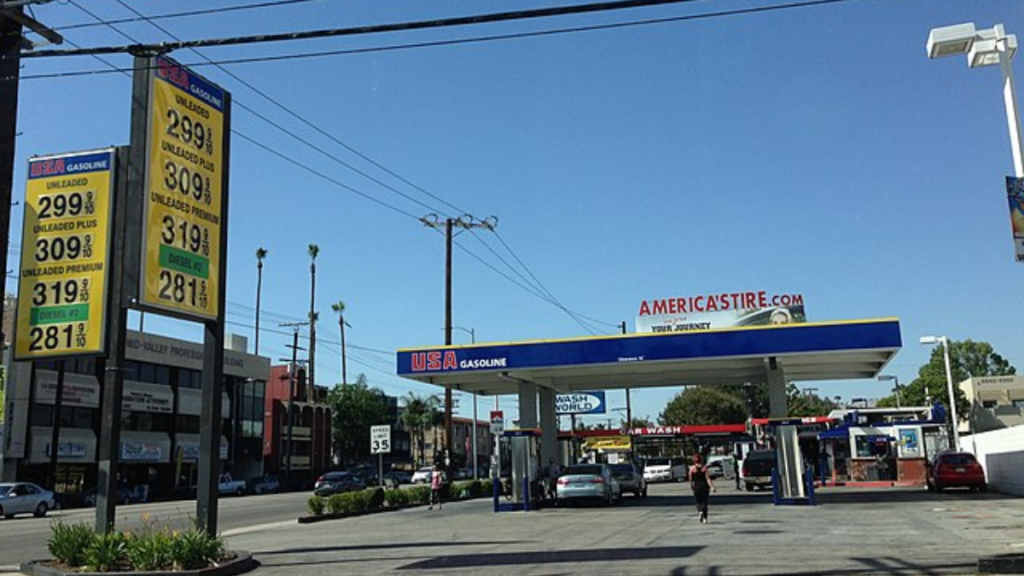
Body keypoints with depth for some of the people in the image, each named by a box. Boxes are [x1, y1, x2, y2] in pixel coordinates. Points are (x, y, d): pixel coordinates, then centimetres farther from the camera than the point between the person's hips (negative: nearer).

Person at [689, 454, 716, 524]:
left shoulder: (692, 468, -5)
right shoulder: (704, 468, -5)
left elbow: (691, 479, 2)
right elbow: (707, 478, -12)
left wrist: (691, 486, 18)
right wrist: (712, 486, -14)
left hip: (696, 487, 0)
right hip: (704, 486, 0)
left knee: (698, 502, 11)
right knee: (704, 502, 8)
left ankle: (700, 511, -19)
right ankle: (704, 518, 2)